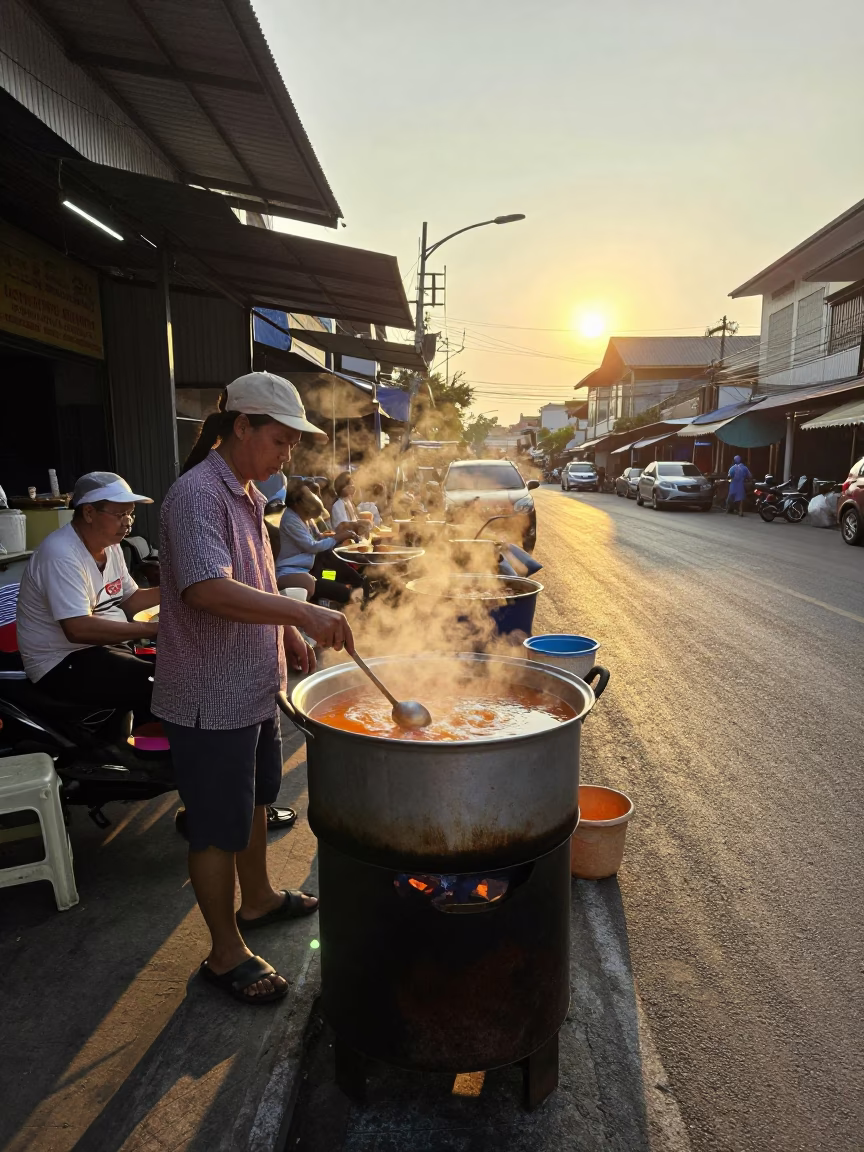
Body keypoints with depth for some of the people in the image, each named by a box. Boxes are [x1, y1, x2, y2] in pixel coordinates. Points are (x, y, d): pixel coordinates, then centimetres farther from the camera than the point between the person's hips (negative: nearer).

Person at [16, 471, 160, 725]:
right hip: (65, 662, -9)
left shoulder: (110, 545, 6)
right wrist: (154, 629, -31)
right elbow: (78, 629, -30)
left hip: (105, 647, 9)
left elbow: (128, 601, 13)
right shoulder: (61, 554, -22)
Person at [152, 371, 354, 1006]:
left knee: (254, 800, 25)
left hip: (253, 686, 10)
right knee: (218, 828, 7)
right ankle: (226, 953, 26)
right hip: (210, 697, -10)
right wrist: (301, 611, -38)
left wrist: (289, 633, 11)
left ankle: (257, 898, 47)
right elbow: (208, 588, -34)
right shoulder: (198, 493, -21)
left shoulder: (247, 494, 10)